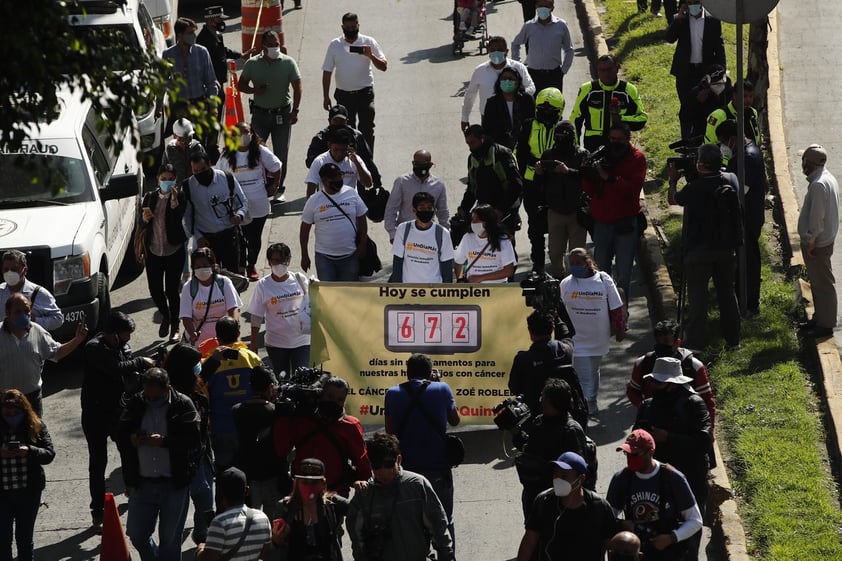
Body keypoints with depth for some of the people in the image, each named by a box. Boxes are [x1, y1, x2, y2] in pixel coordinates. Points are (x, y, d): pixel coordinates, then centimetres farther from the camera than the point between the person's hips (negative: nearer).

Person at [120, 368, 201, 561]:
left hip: (174, 483, -3)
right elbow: (120, 433, 6)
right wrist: (132, 439, -16)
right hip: (142, 482, 3)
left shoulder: (183, 405, -7)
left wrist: (163, 442, -25)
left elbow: (193, 440, -14)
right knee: (136, 534, 8)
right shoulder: (136, 404, 2)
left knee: (170, 539, 8)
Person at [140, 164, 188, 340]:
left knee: (172, 290, -1)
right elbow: (142, 224, 12)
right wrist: (144, 219, -10)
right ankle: (165, 316, 33)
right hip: (153, 251, 4)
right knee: (155, 289, 5)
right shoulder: (150, 197, 6)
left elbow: (181, 221, -19)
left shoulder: (181, 197, -6)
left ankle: (174, 326, 14)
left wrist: (174, 203, -31)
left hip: (174, 251, -4)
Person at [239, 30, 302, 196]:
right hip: (260, 113, 1)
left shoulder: (288, 63, -5)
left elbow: (297, 88, -2)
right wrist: (254, 90, -16)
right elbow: (242, 85, 6)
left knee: (281, 153, 4)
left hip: (282, 113, -1)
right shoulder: (252, 64, -2)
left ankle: (278, 188, 15)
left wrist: (295, 111, -10)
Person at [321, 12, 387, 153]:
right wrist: (326, 97, 1)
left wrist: (371, 56, -22)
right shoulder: (334, 45, 2)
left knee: (367, 129, -7)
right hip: (344, 95, 2)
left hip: (365, 93, -2)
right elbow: (327, 72, 5)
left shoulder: (368, 42, -1)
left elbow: (383, 66, -3)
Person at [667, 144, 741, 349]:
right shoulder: (731, 180, -6)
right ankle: (733, 338, 20)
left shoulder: (694, 189, -20)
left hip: (699, 250, -5)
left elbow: (673, 199, 0)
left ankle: (695, 342, 2)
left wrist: (673, 180, 15)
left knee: (697, 296, 2)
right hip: (726, 248, 5)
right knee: (727, 292, 15)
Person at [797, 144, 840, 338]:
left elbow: (817, 217, -26)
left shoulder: (818, 185, -24)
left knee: (823, 284, -2)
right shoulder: (828, 179, 9)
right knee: (818, 283, 20)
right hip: (826, 239, 10)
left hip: (817, 244, -10)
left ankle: (826, 325, 5)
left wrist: (811, 240, -17)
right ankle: (819, 318, 30)